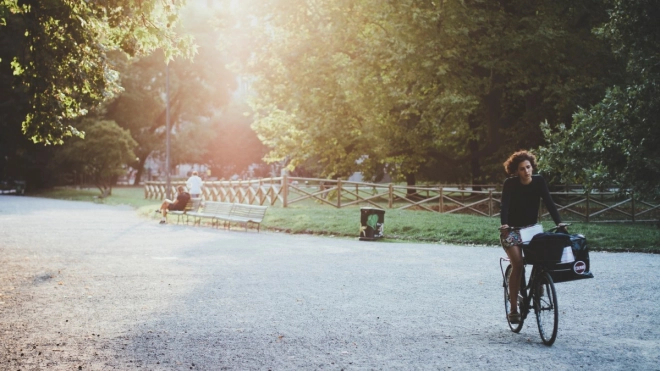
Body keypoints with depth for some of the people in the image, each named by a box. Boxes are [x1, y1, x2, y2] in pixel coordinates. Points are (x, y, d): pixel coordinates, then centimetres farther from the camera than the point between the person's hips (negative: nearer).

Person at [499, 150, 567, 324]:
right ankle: (513, 309, -11)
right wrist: (504, 225, -41)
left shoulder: (539, 181, -7)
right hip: (512, 230, -3)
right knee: (517, 265, -18)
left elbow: (549, 202, -13)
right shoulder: (510, 184, -14)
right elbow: (505, 206, -24)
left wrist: (559, 222, -26)